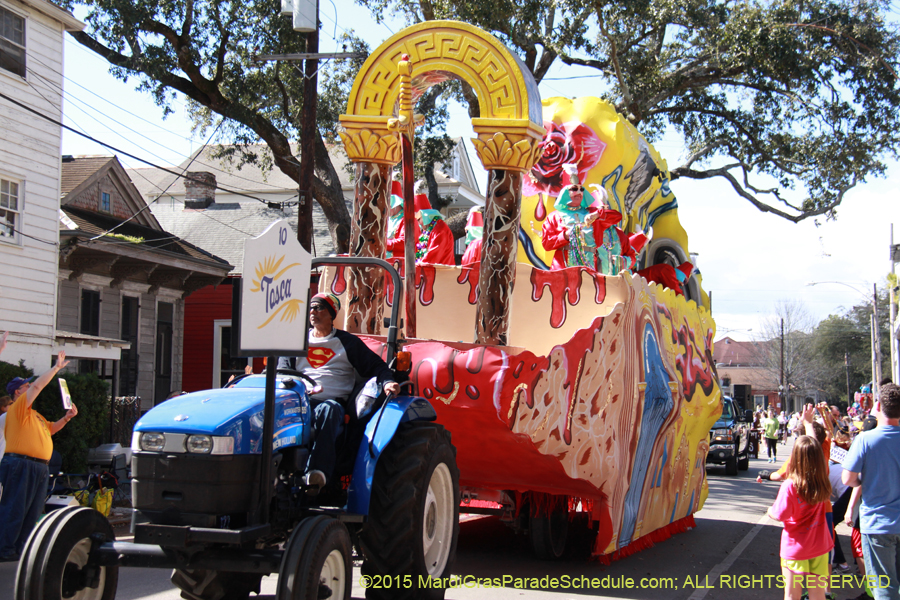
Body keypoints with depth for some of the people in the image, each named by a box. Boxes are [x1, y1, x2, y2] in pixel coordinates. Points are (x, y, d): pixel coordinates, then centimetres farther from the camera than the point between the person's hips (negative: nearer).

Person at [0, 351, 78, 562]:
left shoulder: (34, 414, 25)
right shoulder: (18, 408, -3)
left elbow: (50, 428, 36)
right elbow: (38, 386, -11)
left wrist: (66, 418, 18)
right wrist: (57, 367, -5)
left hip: (40, 469, 9)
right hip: (21, 465, -9)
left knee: (32, 513, 9)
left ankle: (20, 548, 13)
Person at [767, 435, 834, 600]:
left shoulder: (789, 486, -23)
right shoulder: (823, 479, -8)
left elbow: (780, 516, -19)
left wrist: (770, 511, 5)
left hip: (795, 548, -4)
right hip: (820, 546, 4)